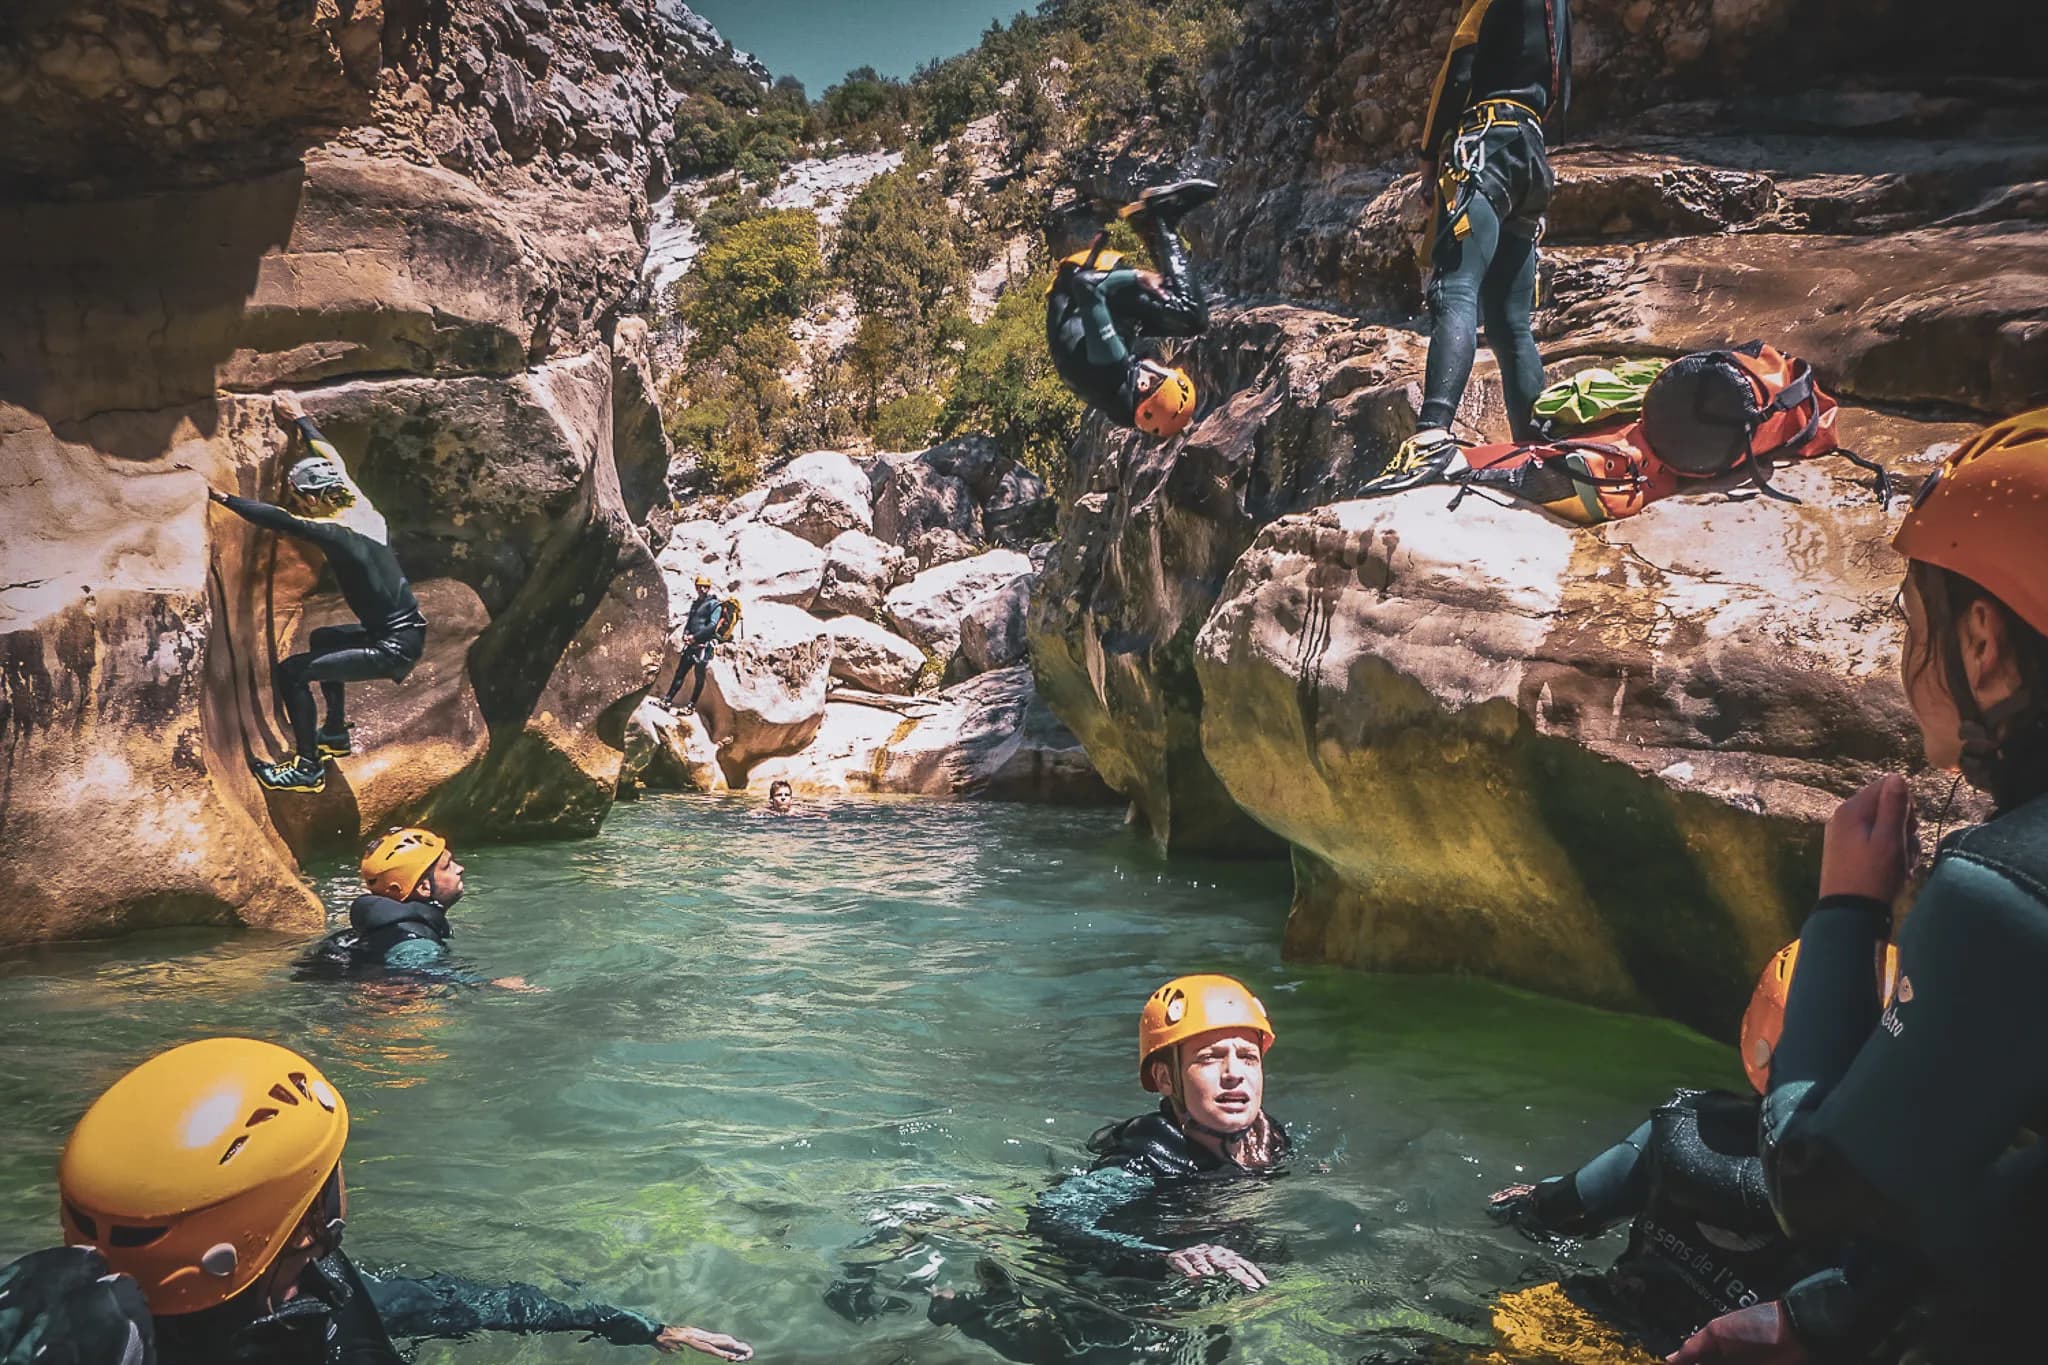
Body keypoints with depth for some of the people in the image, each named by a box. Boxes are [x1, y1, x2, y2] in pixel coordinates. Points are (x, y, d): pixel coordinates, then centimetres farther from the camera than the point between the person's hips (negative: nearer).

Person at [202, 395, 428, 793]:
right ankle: (336, 736, 39)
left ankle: (309, 768, 0)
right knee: (322, 640, 31)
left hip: (393, 649, -9)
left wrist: (223, 497, -18)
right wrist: (301, 419, 31)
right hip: (409, 631, 9)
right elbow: (332, 460, 20)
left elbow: (276, 519, -26)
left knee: (292, 672, -7)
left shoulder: (335, 533, -16)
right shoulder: (364, 510, 6)